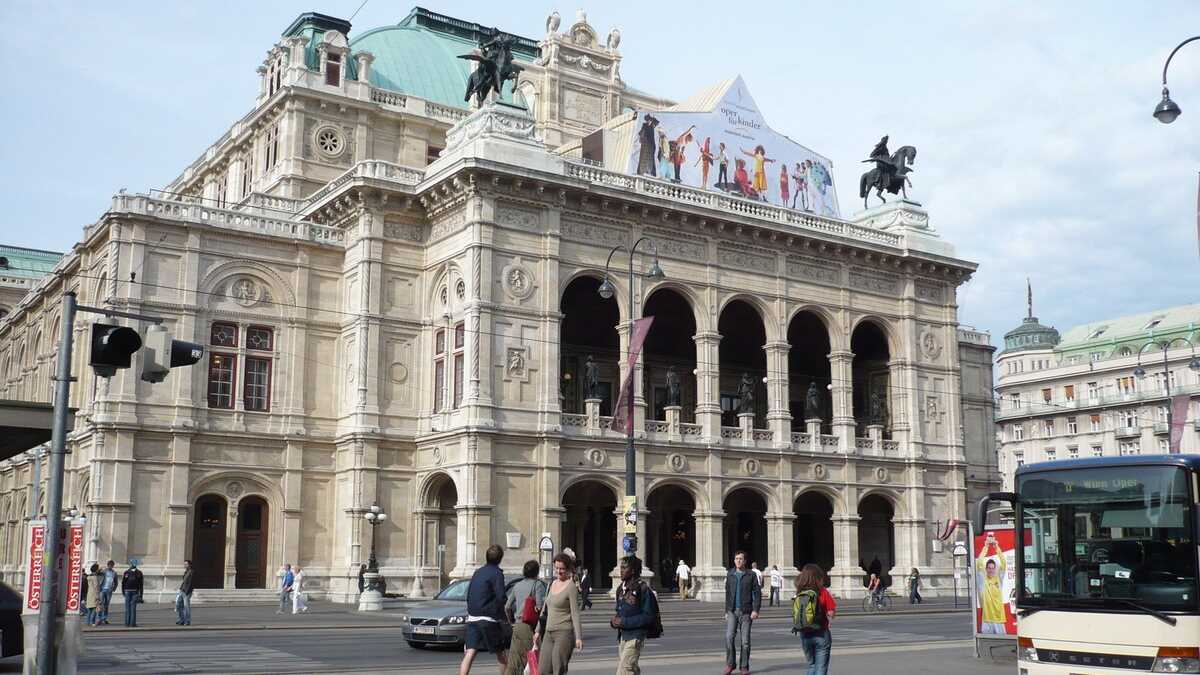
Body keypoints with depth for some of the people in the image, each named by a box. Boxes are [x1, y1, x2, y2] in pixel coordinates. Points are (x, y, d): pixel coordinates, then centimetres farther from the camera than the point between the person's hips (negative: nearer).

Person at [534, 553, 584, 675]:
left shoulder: (571, 587, -8)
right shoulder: (553, 584, 15)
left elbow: (575, 614, -13)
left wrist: (578, 637, -19)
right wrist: (539, 631, 23)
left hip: (564, 633, -8)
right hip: (549, 633, 8)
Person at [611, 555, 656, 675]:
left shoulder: (643, 589, -14)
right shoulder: (621, 589, 11)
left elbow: (648, 616, -17)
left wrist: (624, 622, -19)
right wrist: (614, 620, -1)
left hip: (635, 637, -8)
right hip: (622, 636, 8)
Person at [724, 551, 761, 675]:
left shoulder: (751, 575, 0)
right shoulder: (730, 575, 9)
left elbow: (757, 593, -3)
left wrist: (756, 610, -13)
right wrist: (726, 611, 14)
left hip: (746, 612, -2)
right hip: (732, 612, 2)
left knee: (745, 640, 1)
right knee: (729, 637, -11)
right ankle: (730, 664, 3)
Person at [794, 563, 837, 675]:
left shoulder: (799, 593, -3)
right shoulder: (823, 592, -12)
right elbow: (831, 612, -13)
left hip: (804, 635, 4)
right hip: (821, 634, -4)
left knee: (811, 665, 21)